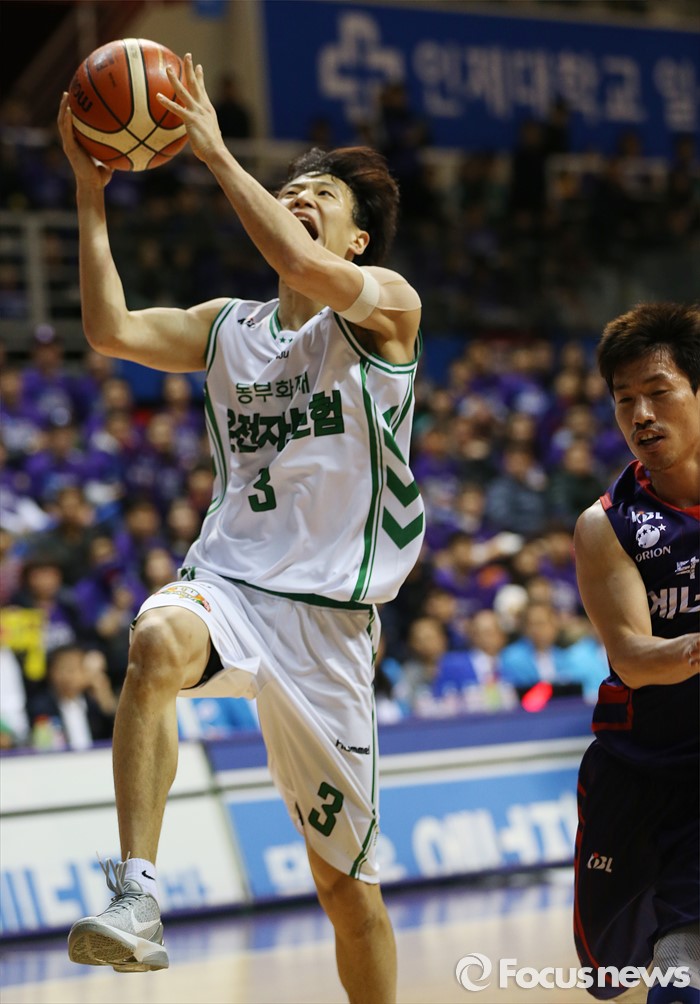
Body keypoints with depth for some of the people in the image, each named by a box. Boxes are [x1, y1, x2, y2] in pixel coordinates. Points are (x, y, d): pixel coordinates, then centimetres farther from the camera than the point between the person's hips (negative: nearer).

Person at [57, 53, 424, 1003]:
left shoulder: (387, 303, 0)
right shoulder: (227, 327, 15)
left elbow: (308, 271, -22)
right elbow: (112, 329, -1)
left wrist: (216, 152, -18)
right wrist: (91, 192, -6)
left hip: (327, 616, -2)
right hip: (226, 582, 2)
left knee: (346, 877, 4)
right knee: (159, 640, -37)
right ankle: (135, 892, -41)